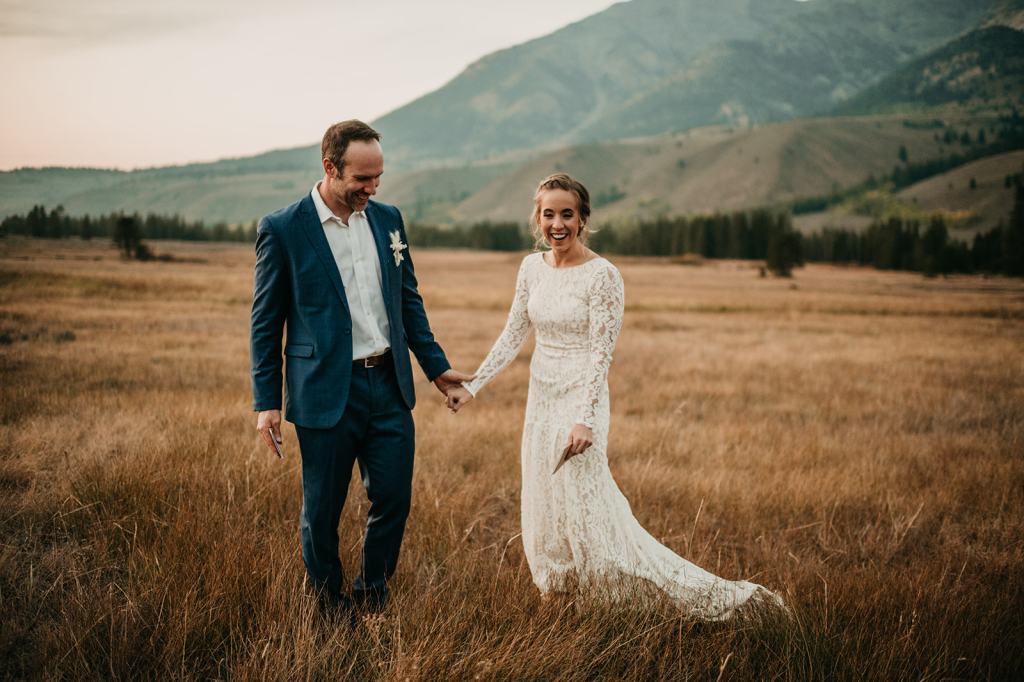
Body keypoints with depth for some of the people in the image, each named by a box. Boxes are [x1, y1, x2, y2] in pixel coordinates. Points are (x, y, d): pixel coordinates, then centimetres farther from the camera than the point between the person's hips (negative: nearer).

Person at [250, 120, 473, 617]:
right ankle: (329, 609, 27)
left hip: (390, 387, 4)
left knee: (393, 499, 6)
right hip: (326, 392, -4)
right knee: (322, 511, 7)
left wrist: (435, 366, 15)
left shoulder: (387, 219, 8)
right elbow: (265, 322, -3)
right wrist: (266, 401, -6)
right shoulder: (281, 230, -7)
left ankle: (372, 597, 28)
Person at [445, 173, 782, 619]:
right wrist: (472, 387, 7)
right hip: (540, 401, 7)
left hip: (579, 402, -7)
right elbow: (513, 336, 12)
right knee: (543, 516, 12)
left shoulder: (602, 275, -14)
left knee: (587, 514, -11)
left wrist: (584, 420, -25)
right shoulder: (532, 267, 5)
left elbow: (601, 355, -17)